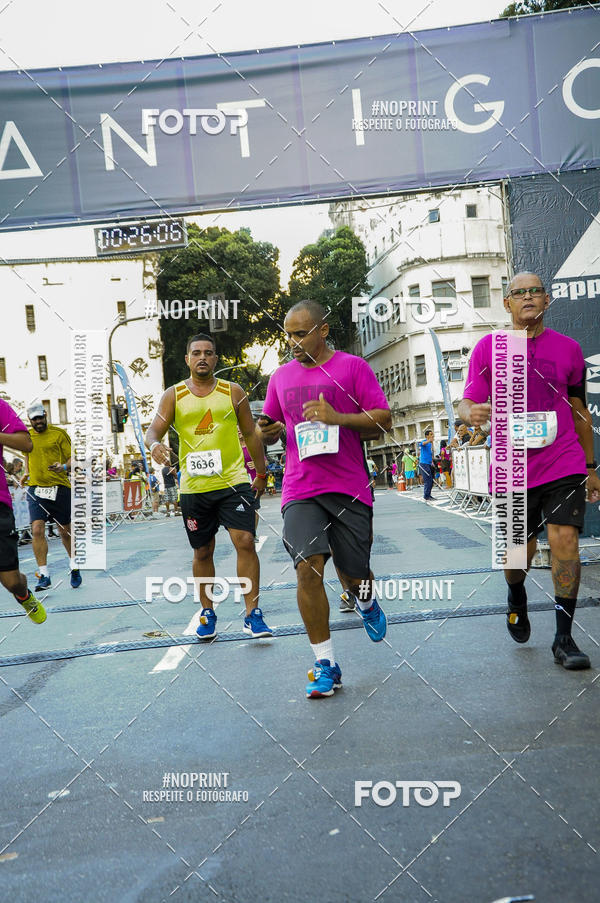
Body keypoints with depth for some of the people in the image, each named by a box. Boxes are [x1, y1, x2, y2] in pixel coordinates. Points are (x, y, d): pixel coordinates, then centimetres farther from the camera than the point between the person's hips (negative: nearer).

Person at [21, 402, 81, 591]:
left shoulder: (59, 433, -2)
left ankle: (74, 566, 32)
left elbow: (73, 457, -1)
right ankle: (44, 576, -9)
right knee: (37, 530, -13)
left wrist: (64, 466, -20)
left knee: (65, 531, 7)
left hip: (60, 488, -2)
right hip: (36, 489, 3)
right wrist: (26, 473, 15)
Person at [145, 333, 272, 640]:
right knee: (202, 552, 11)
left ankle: (253, 615, -6)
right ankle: (207, 612, 28)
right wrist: (155, 445, -25)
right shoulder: (174, 395, 5)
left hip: (233, 481, -1)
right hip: (194, 487, 1)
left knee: (245, 542, -13)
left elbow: (250, 434, 13)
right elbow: (153, 430, -1)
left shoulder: (233, 392, 6)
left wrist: (261, 473, 14)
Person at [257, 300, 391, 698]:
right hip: (300, 490, 2)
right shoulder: (281, 376, 13)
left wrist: (337, 418, -18)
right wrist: (268, 432, -2)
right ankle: (326, 664, -3)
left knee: (354, 576, 4)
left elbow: (383, 420, -4)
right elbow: (269, 427, 23)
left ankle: (366, 601, 44)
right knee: (308, 567, -14)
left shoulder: (353, 367, 1)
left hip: (349, 488, -2)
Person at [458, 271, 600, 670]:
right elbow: (468, 402, 2)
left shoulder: (568, 348, 5)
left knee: (564, 539, -11)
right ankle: (517, 600, 43)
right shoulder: (488, 348, 2)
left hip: (564, 464, 0)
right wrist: (472, 413, -24)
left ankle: (564, 639, 0)